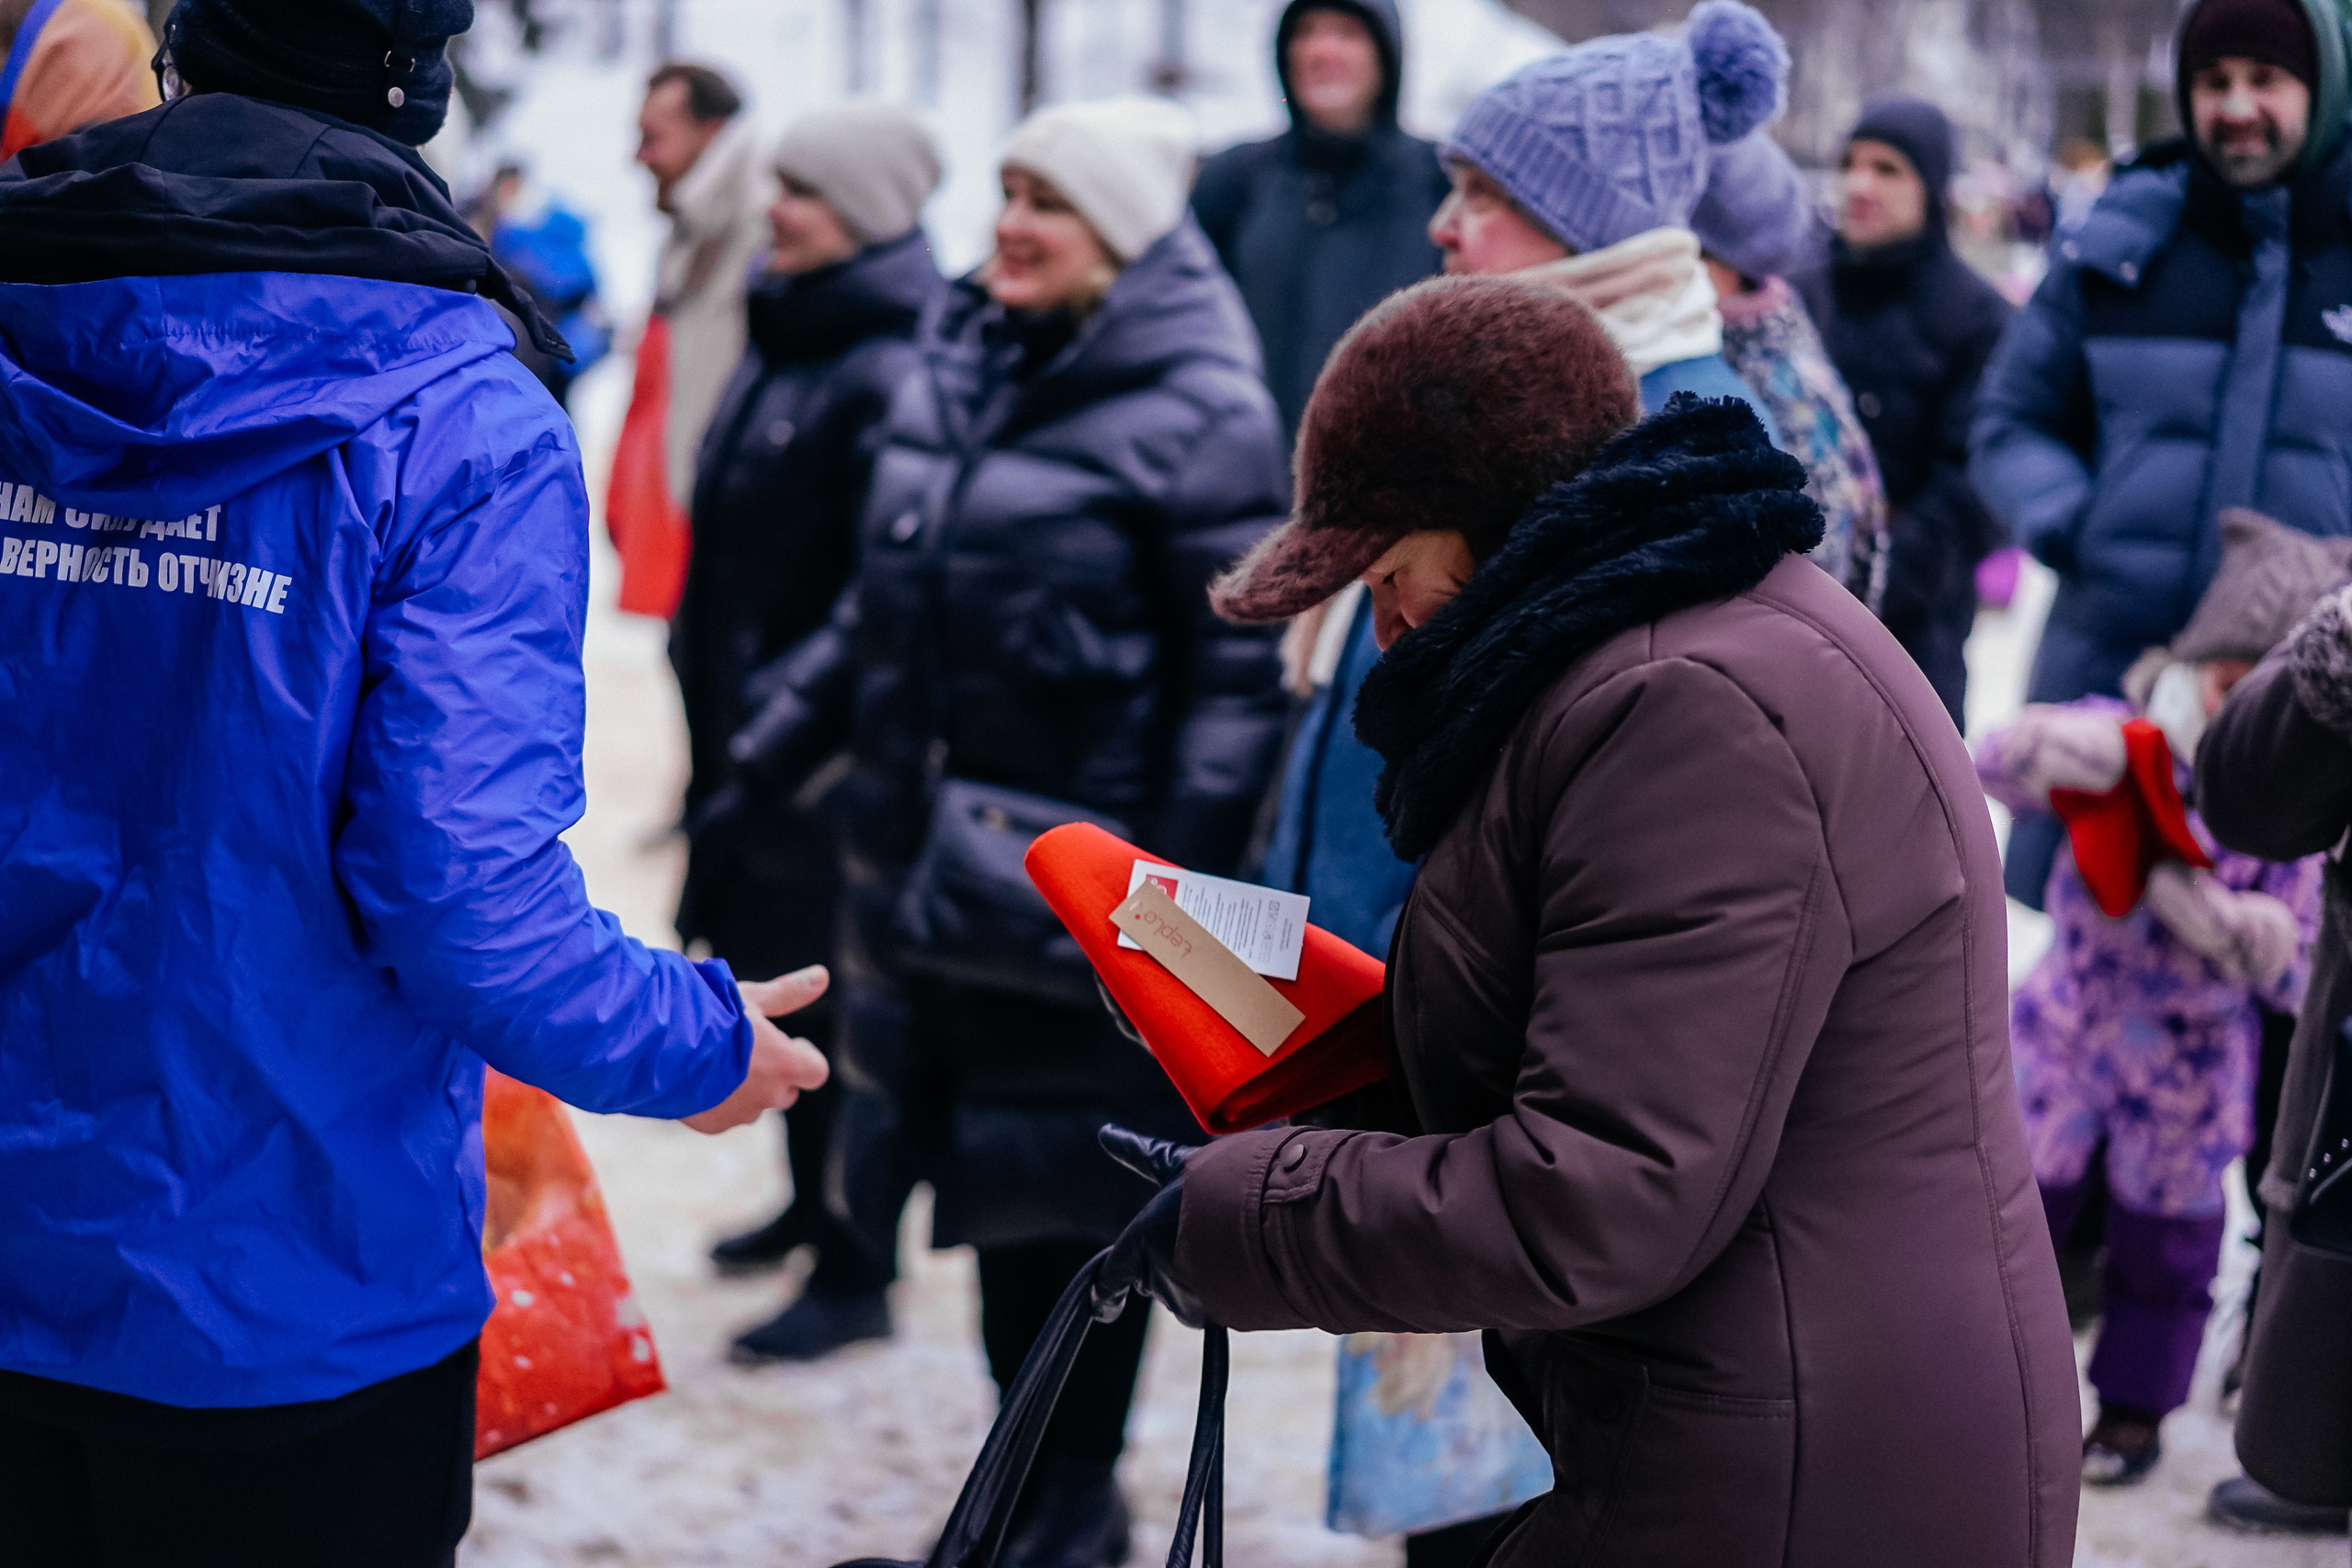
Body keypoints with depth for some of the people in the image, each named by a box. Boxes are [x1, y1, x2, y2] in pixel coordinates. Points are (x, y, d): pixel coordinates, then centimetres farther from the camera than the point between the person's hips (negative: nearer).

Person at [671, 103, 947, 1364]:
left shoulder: (896, 374, -19)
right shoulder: (782, 344, 11)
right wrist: (705, 671, 20)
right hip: (746, 726, 9)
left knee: (834, 994, -2)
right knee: (774, 975, 19)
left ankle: (855, 1270, 9)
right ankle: (816, 1207, 35)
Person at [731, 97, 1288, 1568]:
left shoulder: (1198, 416, -12)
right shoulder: (962, 362, 11)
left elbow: (1240, 671, -15)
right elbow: (889, 592, 19)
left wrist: (1180, 883, -20)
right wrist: (778, 742, 16)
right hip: (934, 851, 7)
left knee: (1080, 1184, 4)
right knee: (996, 1174, 13)